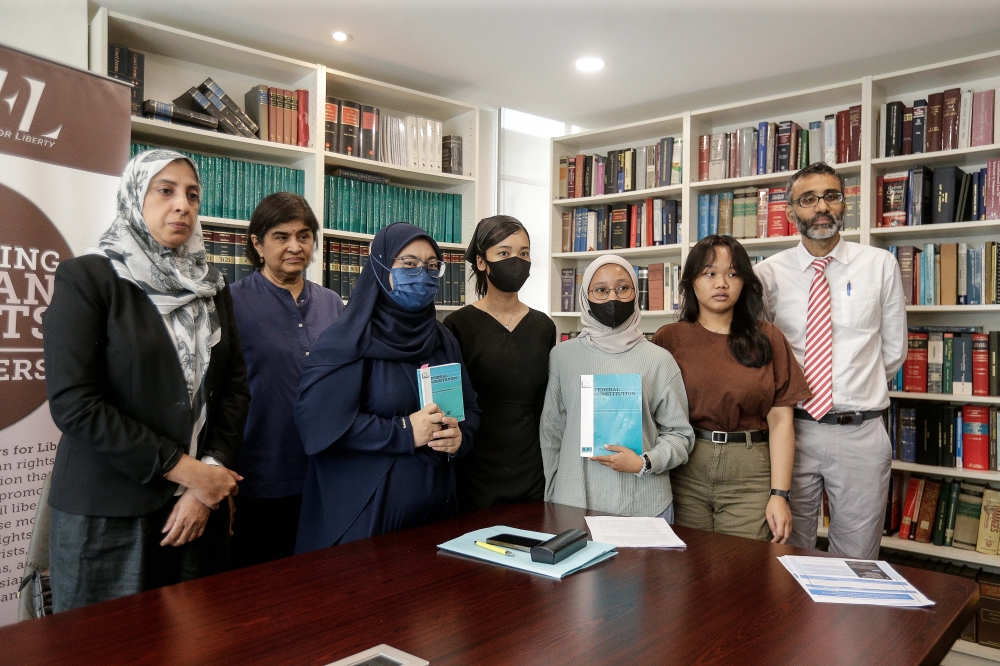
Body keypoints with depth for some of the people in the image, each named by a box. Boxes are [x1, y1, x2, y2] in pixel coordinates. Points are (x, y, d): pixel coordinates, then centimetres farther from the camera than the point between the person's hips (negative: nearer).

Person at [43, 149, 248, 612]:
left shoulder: (212, 286, 8)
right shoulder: (86, 278, -7)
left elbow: (235, 386, 4)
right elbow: (73, 403, -15)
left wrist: (210, 474, -9)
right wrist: (184, 469, -15)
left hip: (199, 502, 4)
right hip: (107, 510, -4)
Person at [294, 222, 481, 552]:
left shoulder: (443, 340, 8)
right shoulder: (348, 340, -10)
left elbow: (470, 408, 12)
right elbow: (318, 419, -19)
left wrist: (460, 436, -11)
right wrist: (404, 432, -20)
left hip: (433, 504, 6)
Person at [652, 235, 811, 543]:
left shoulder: (768, 339, 5)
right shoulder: (669, 338, 3)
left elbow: (780, 420, 1)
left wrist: (780, 494, -5)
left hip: (750, 475, 0)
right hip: (684, 472, 0)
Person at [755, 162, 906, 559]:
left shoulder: (880, 266, 2)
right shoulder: (769, 274, 0)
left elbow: (893, 351, 8)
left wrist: (857, 389, 11)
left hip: (861, 434, 0)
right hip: (791, 428, 0)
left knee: (856, 562, 13)